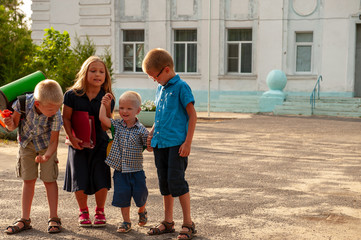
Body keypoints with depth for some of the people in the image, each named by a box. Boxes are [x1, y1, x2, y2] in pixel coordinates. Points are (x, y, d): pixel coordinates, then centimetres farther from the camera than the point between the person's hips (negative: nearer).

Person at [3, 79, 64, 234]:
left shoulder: (56, 115, -32)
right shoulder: (23, 102, -31)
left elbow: (54, 140, -23)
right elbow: (15, 124, -13)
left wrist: (47, 155, -40)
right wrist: (10, 124, -37)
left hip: (46, 145, -2)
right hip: (26, 143, 2)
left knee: (49, 179, -3)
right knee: (28, 180, 6)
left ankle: (53, 219, 9)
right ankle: (25, 220, 14)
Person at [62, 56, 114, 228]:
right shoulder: (72, 95, -7)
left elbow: (106, 126, -8)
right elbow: (66, 118, -1)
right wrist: (72, 138, -12)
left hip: (99, 144, 1)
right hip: (78, 144, 0)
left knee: (101, 180, -1)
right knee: (80, 180, 1)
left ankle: (100, 211, 23)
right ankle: (83, 211, 25)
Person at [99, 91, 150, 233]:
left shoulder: (141, 130, -8)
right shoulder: (117, 125, 1)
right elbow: (102, 118, -7)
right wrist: (104, 104, -3)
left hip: (136, 170, -2)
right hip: (120, 170, 2)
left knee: (140, 195, 8)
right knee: (122, 196, 4)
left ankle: (142, 211, 41)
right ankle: (126, 221, 19)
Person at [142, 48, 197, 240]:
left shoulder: (181, 87, -8)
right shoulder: (160, 89, 14)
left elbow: (192, 115, -10)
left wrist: (188, 142, -13)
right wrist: (151, 134, 15)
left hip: (176, 143, -7)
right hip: (160, 143, 8)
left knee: (176, 181, -9)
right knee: (164, 183, 12)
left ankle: (188, 224, 3)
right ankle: (168, 222, 23)